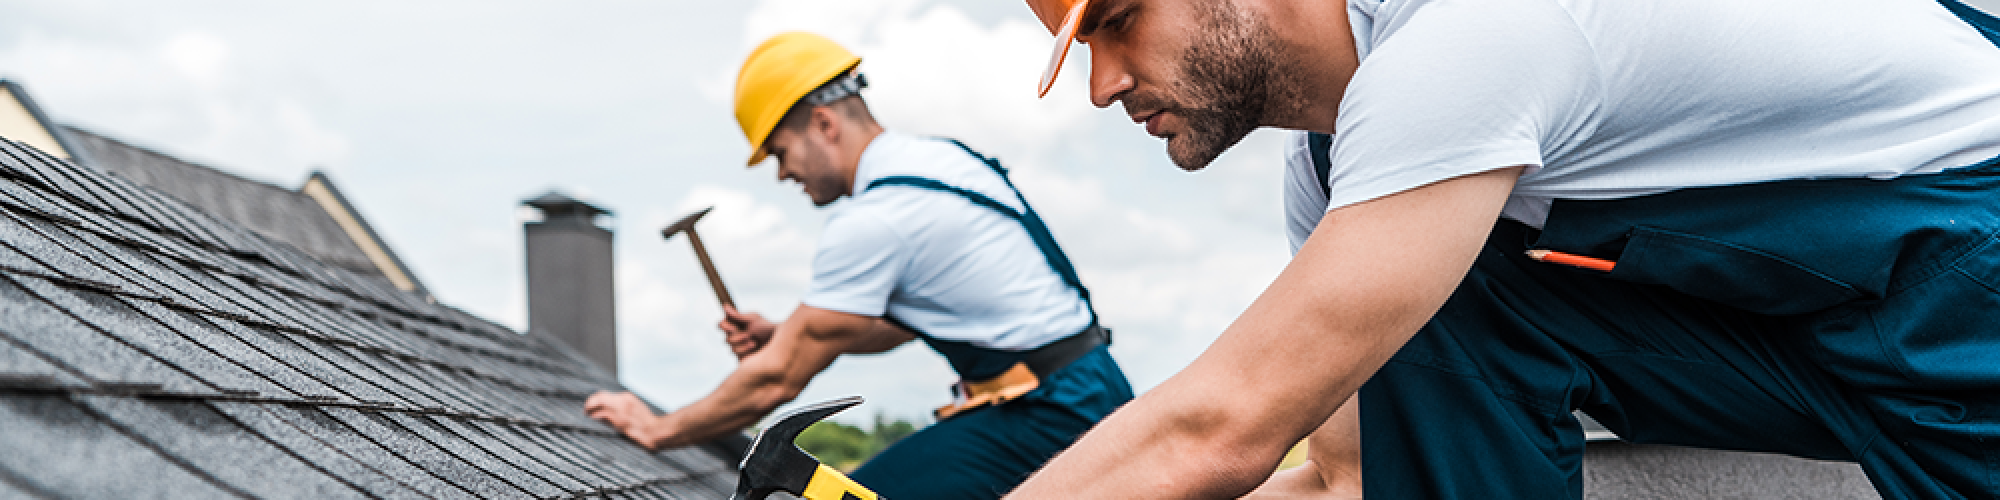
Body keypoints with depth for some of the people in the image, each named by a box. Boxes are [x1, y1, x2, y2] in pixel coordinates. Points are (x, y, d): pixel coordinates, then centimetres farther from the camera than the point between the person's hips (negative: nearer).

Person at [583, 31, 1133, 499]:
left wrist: (659, 429, 2)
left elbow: (776, 381, -11)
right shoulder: (939, 155, 14)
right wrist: (784, 336, 15)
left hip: (1046, 413, -10)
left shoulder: (871, 220, -16)